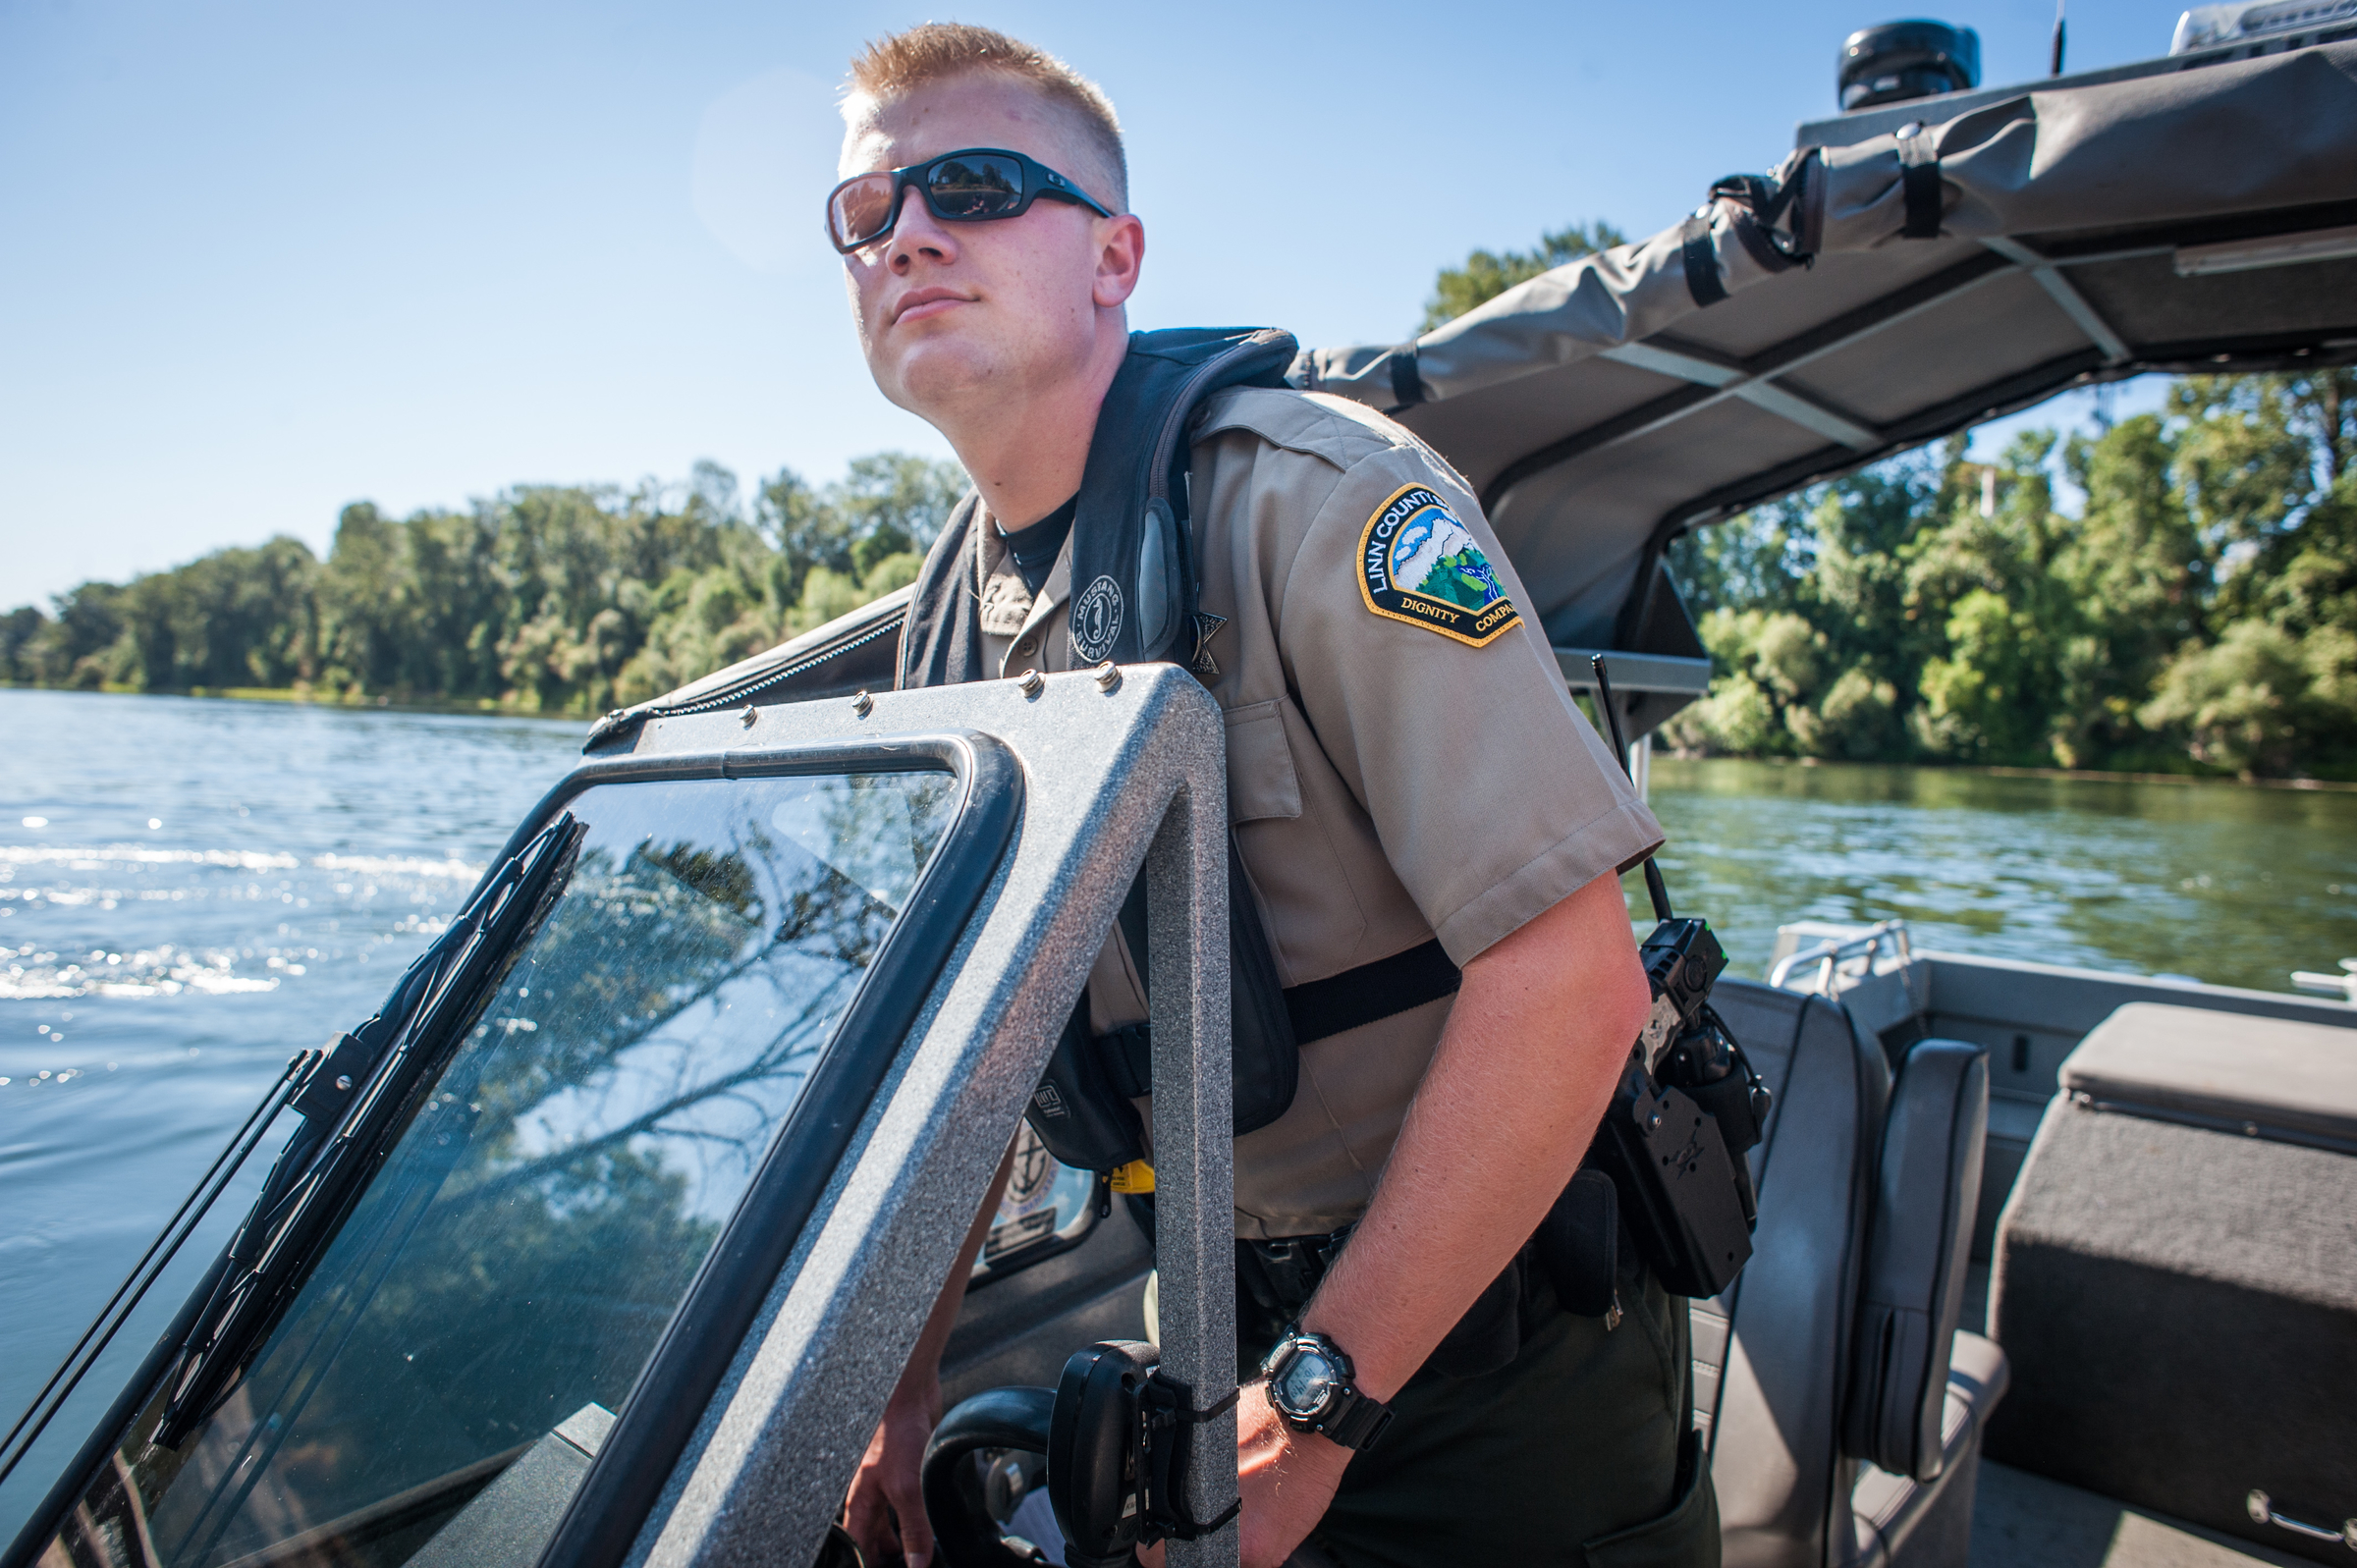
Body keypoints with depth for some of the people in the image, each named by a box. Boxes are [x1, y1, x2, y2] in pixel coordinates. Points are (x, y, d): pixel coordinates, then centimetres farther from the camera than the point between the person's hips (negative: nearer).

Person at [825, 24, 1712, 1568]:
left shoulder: (1315, 497, -22)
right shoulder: (953, 613, 2)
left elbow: (1572, 979, -28)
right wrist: (907, 1373, 7)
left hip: (1491, 1353, -6)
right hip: (1224, 1326, 6)